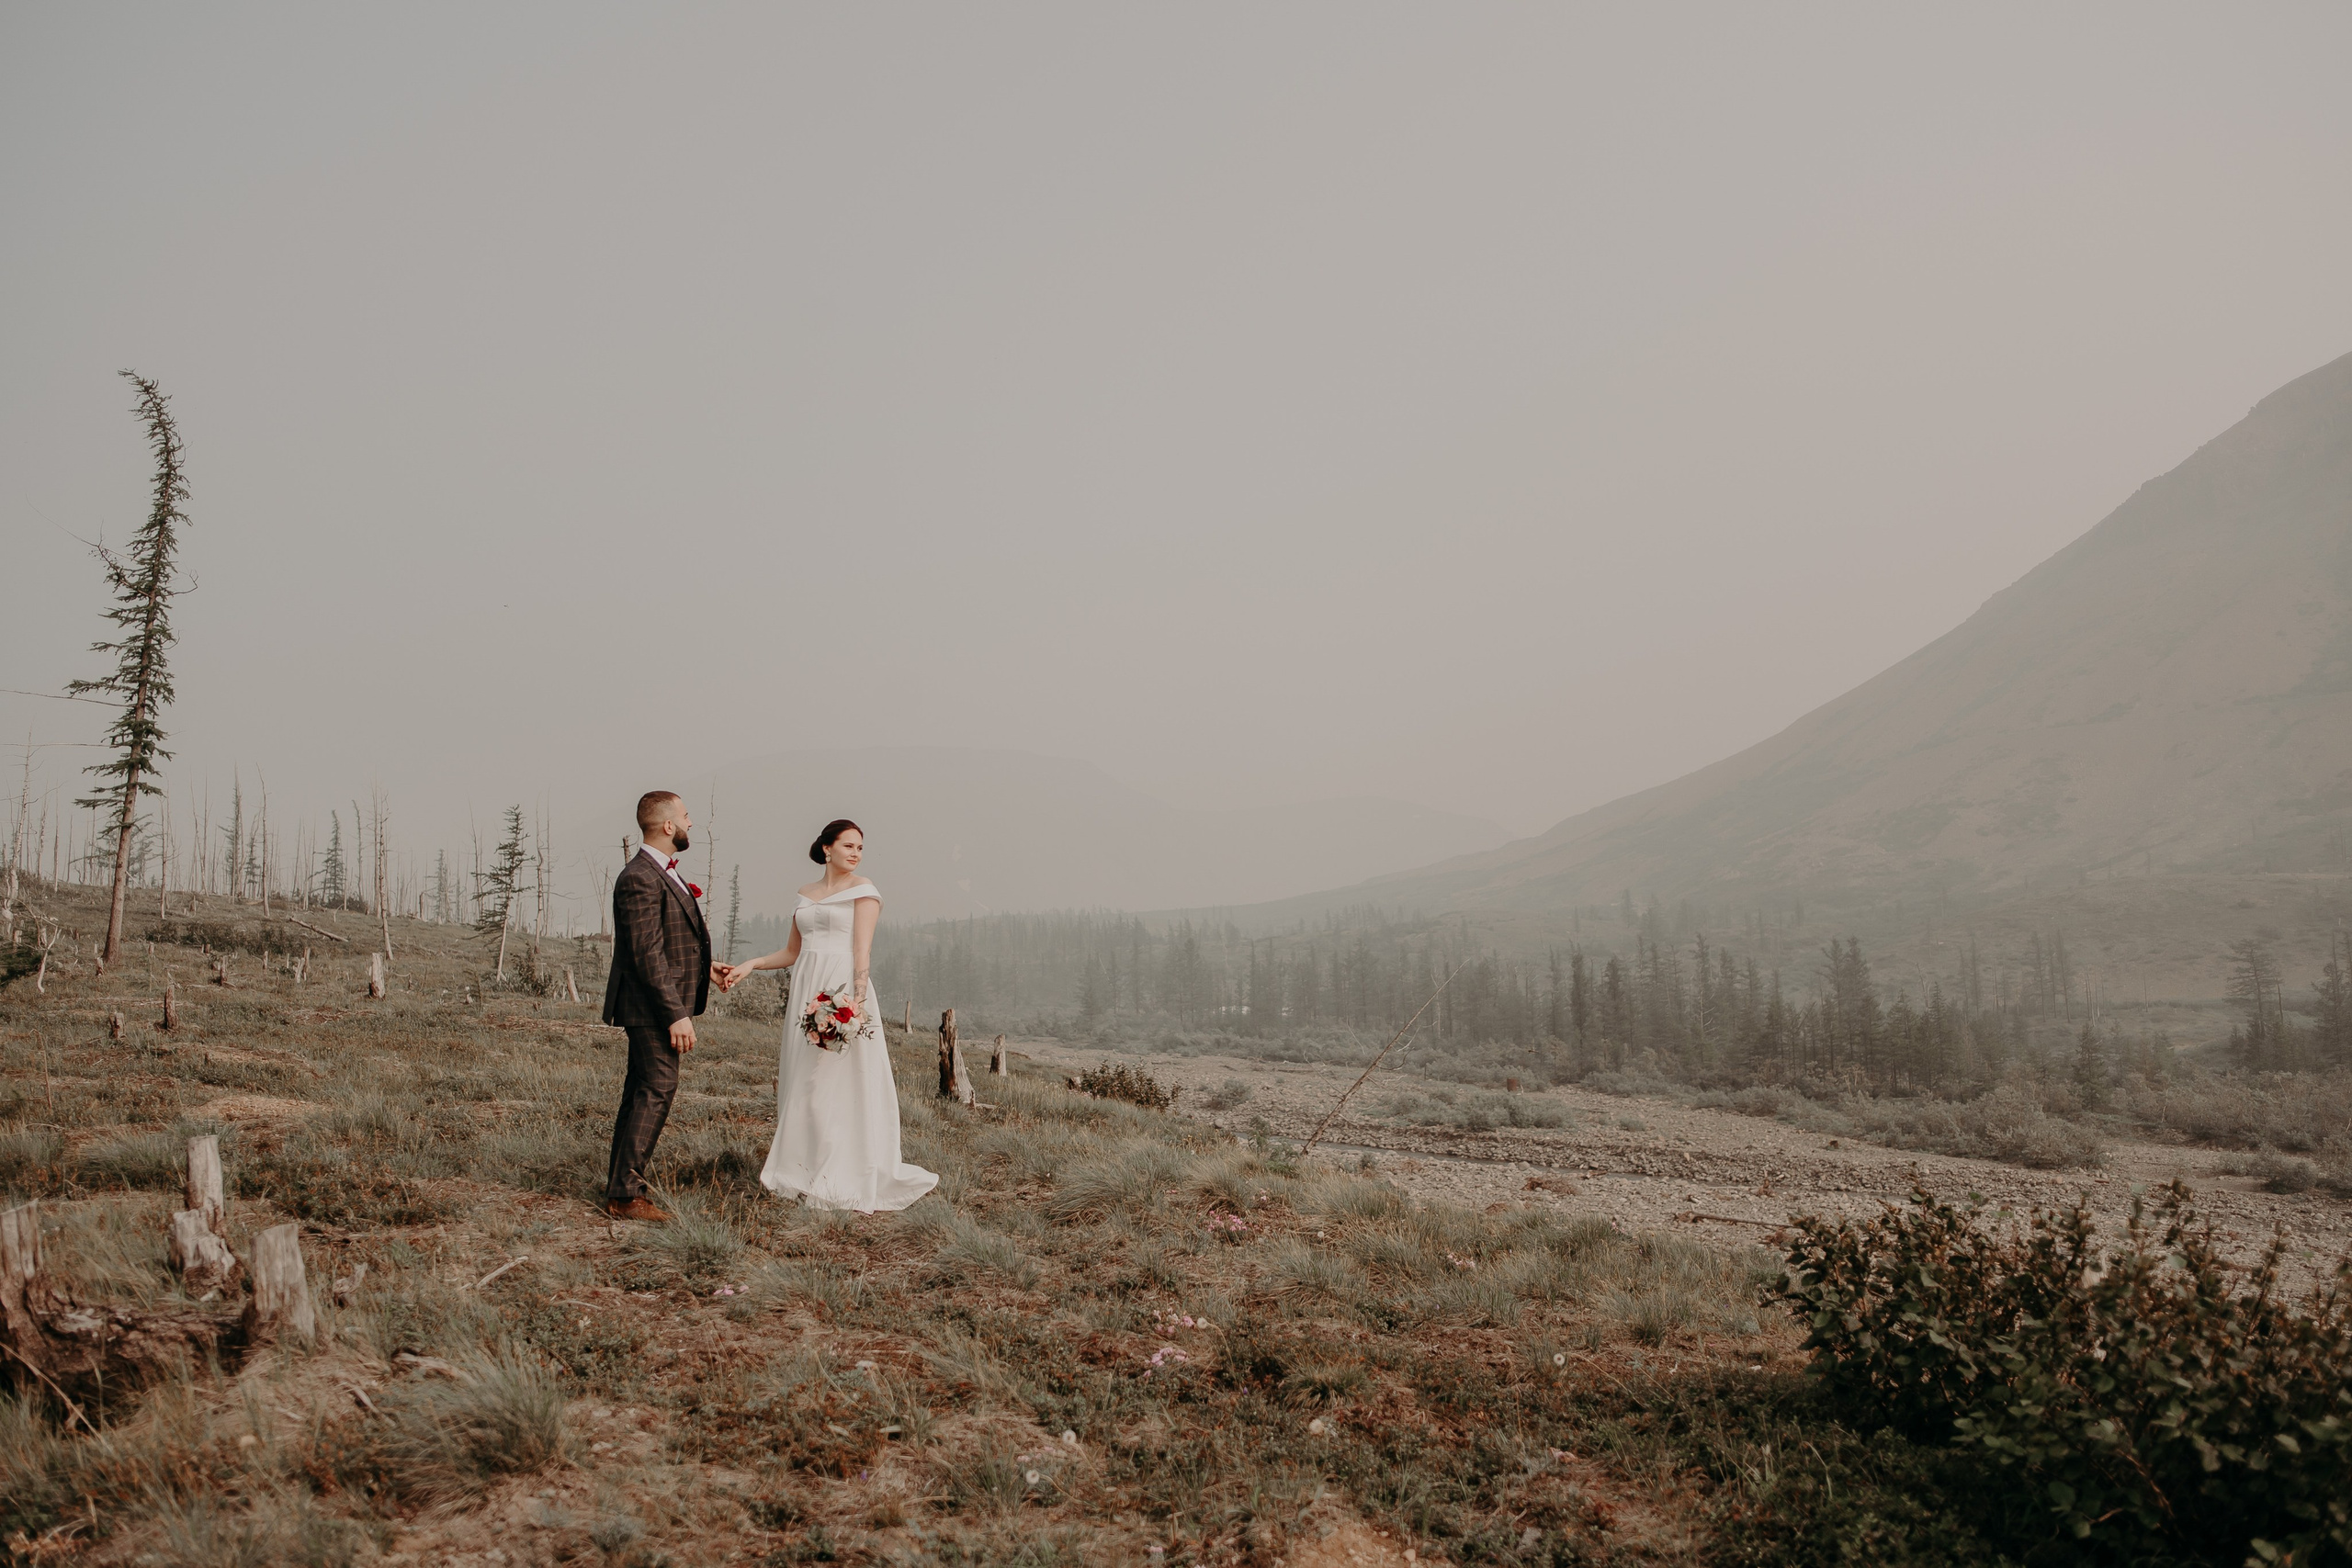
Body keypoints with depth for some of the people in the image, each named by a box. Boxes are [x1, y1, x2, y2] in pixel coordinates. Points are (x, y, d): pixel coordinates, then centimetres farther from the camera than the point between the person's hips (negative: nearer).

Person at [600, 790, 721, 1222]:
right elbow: (648, 956, -23)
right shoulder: (640, 879, -20)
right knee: (657, 1089, -10)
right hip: (652, 1006, -11)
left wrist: (702, 967, 17)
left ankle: (620, 1185, 23)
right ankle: (625, 1195, -5)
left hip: (660, 1006, 11)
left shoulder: (662, 872, 14)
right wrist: (677, 1014, -24)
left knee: (641, 1091, 15)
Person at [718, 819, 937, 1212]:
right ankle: (805, 1174, 13)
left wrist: (857, 1000, -20)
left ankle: (844, 1179, -1)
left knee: (843, 1084, -6)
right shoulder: (805, 895, 16)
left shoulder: (862, 890, -1)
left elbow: (862, 950, -10)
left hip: (844, 988, -6)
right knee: (803, 1084, 6)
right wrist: (749, 966, 9)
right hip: (806, 989, 6)